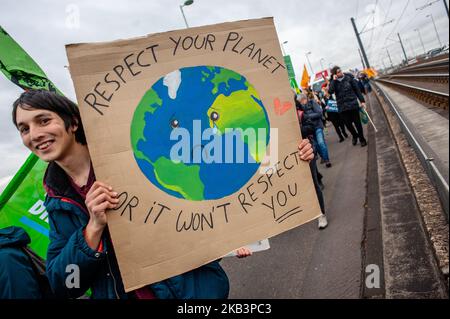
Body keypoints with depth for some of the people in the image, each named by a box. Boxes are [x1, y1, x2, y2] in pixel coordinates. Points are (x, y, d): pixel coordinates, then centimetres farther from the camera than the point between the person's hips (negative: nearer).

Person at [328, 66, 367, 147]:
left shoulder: (349, 77, -2)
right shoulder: (334, 82, 0)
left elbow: (357, 89, 2)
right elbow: (330, 91, -18)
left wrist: (362, 100, -1)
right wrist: (334, 80, -19)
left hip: (353, 104, -1)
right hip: (342, 107, 1)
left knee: (357, 122, 5)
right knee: (348, 124, 7)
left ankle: (362, 139, 24)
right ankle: (355, 135, 36)